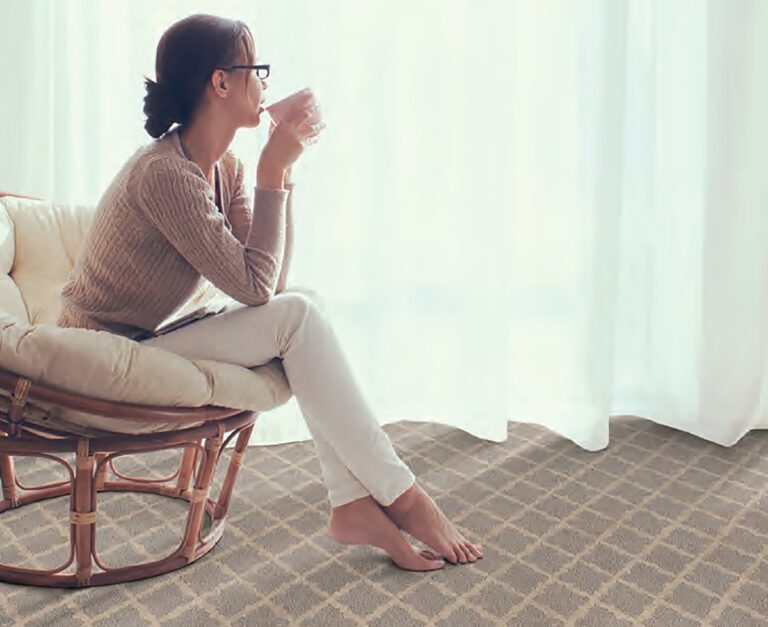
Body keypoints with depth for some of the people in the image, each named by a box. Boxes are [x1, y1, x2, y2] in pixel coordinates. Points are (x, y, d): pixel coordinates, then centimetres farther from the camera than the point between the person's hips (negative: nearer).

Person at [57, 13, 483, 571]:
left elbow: (271, 280, -2)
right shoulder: (164, 173, -23)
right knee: (297, 316, -20)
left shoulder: (225, 168, 3)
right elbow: (254, 285, -23)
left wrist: (282, 170, -6)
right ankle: (397, 493, -8)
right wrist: (272, 172, -19)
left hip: (142, 343, 9)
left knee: (304, 302, -7)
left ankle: (353, 504, -8)